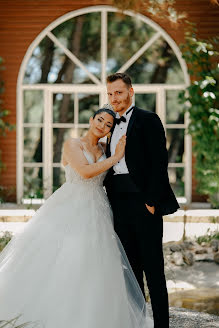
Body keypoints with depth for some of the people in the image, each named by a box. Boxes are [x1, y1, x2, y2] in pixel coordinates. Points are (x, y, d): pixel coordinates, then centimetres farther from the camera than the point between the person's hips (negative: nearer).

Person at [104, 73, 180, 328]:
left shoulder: (148, 120, -2)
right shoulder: (113, 126, 20)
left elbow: (159, 162, -9)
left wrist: (152, 200, -16)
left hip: (144, 202, -7)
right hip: (119, 202, 7)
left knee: (152, 266, -4)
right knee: (130, 266, 10)